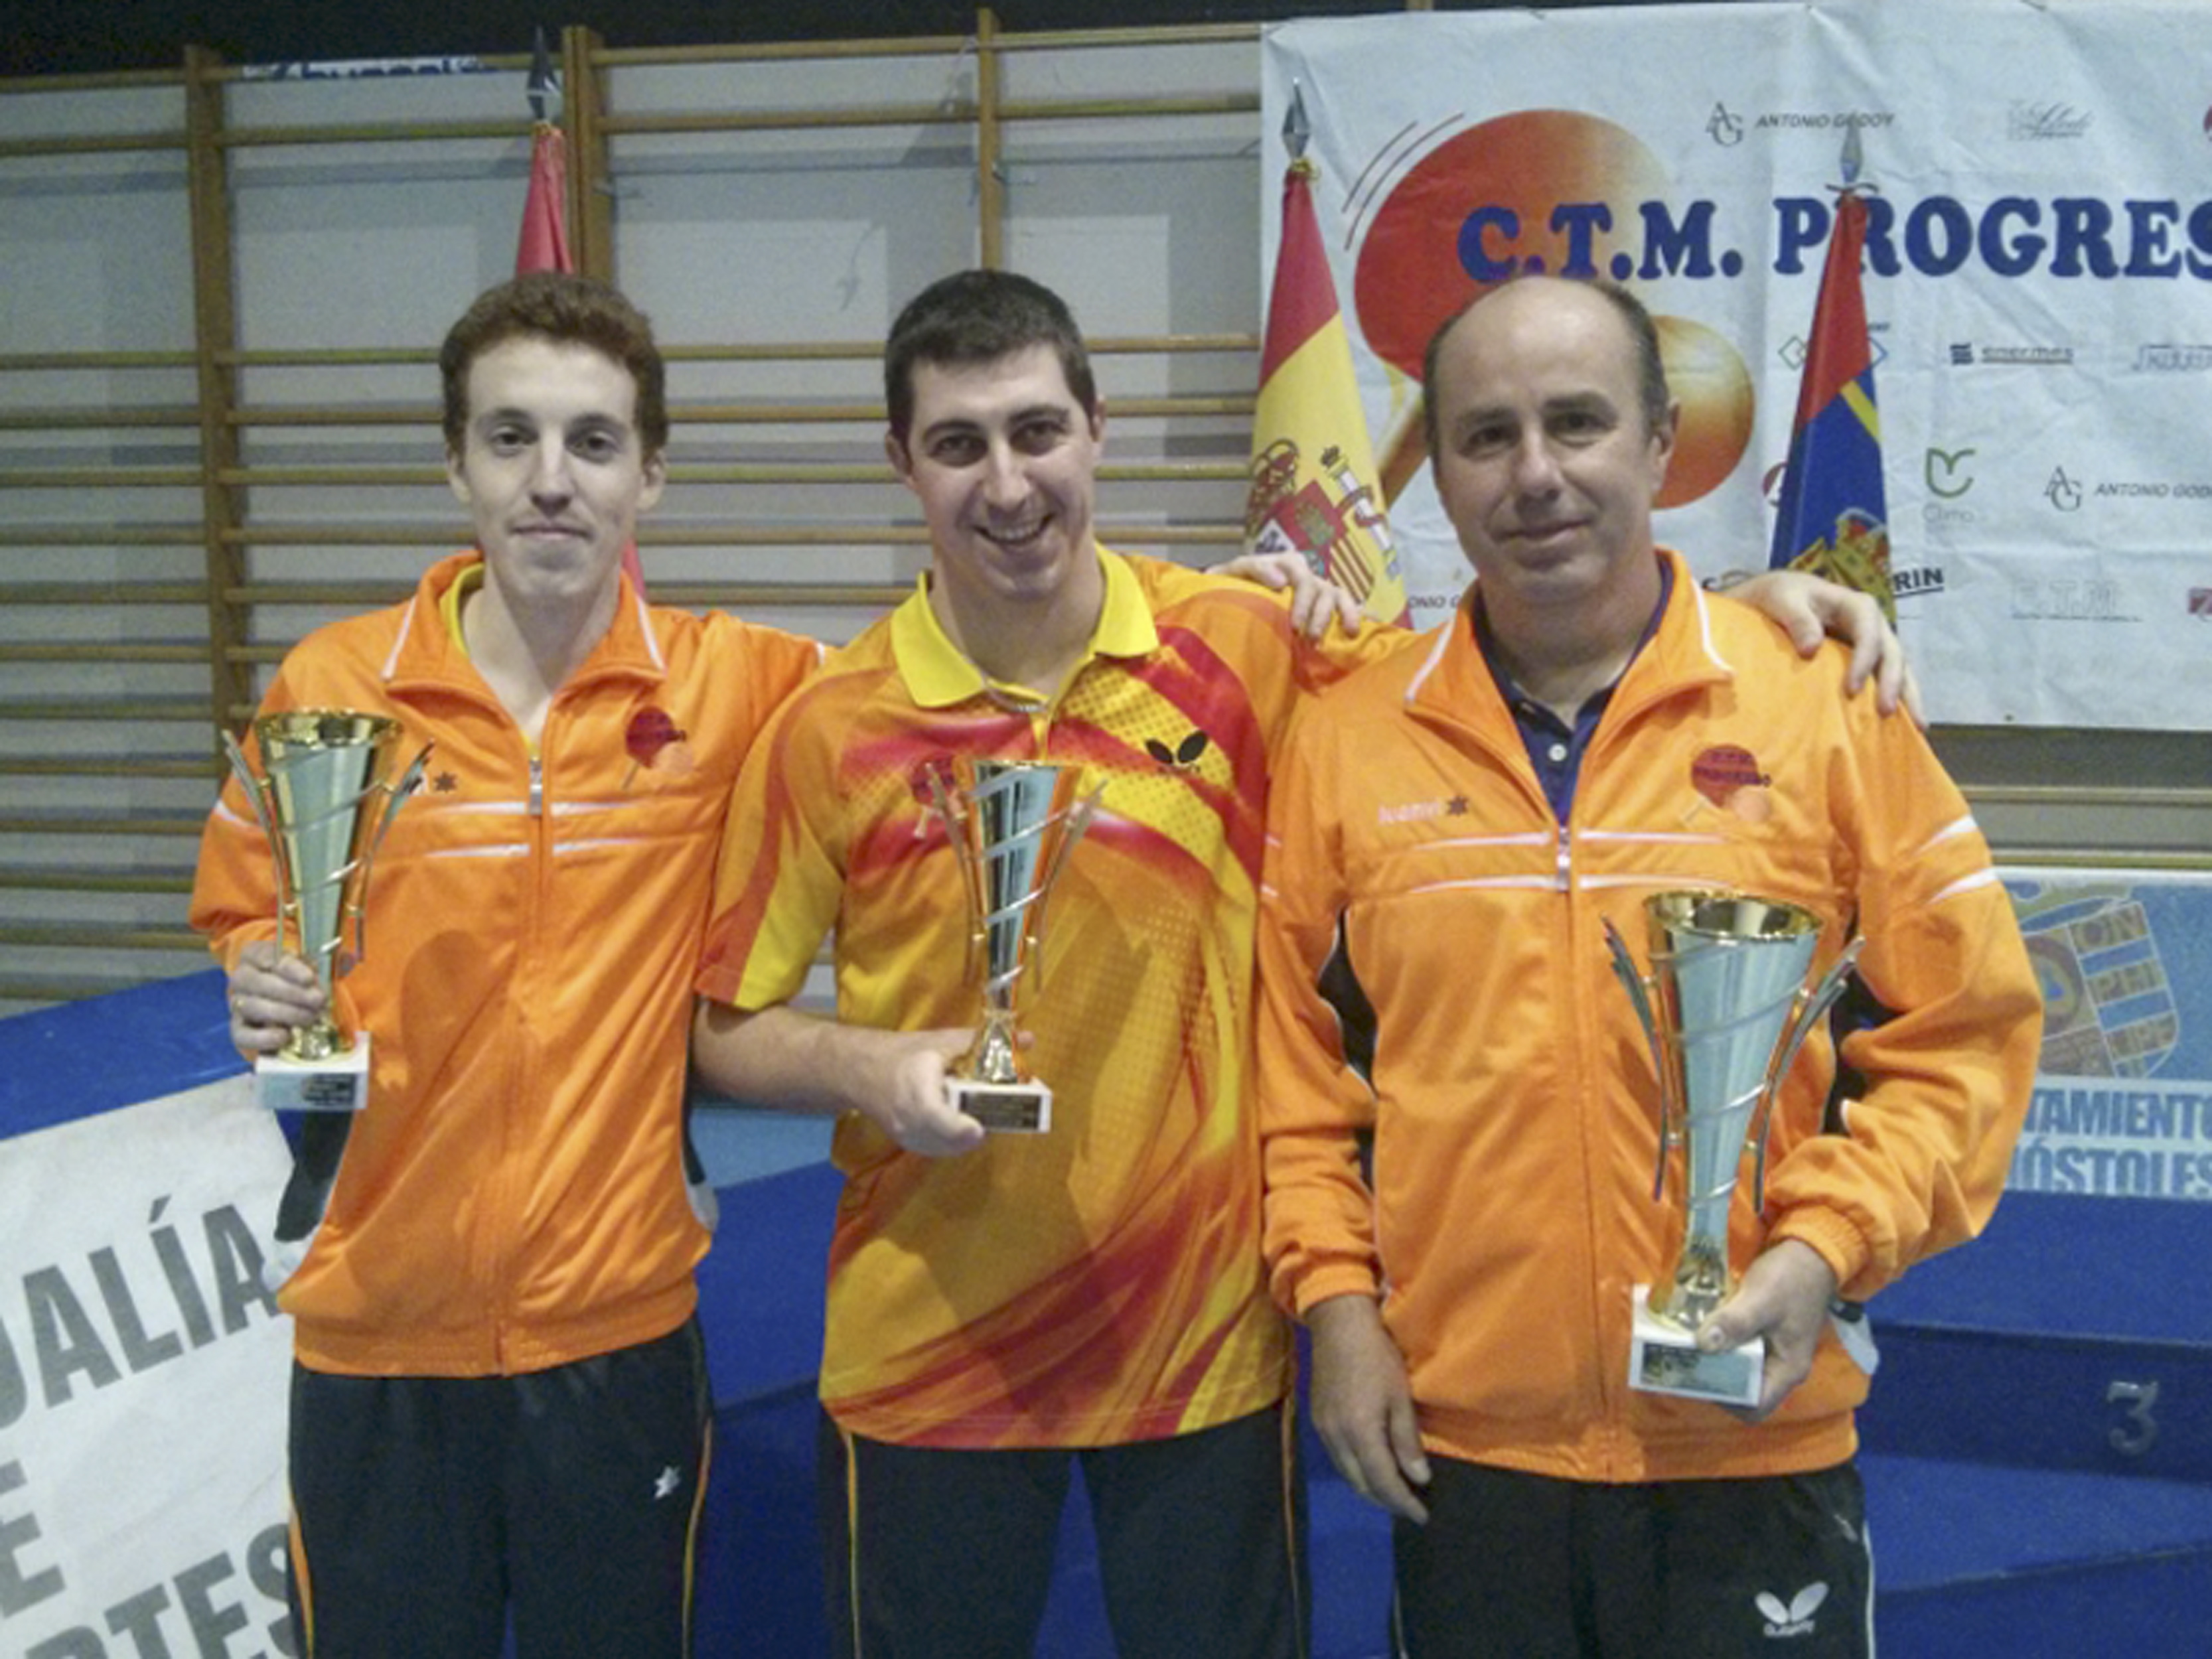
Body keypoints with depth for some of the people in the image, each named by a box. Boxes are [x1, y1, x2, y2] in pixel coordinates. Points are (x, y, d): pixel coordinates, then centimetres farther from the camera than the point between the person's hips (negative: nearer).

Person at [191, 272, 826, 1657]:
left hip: (621, 1328, 0)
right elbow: (242, 920, 9)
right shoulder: (326, 687, -5)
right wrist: (267, 988, -12)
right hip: (375, 1332, 0)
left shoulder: (733, 688, -6)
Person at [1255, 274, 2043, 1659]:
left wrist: (1827, 1246, -12)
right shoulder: (1345, 741, 3)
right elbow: (1299, 1059, 9)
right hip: (1454, 1448, 2)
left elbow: (1964, 1037, 0)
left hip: (1753, 1449, -1)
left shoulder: (1830, 709, -2)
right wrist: (1335, 1295, 0)